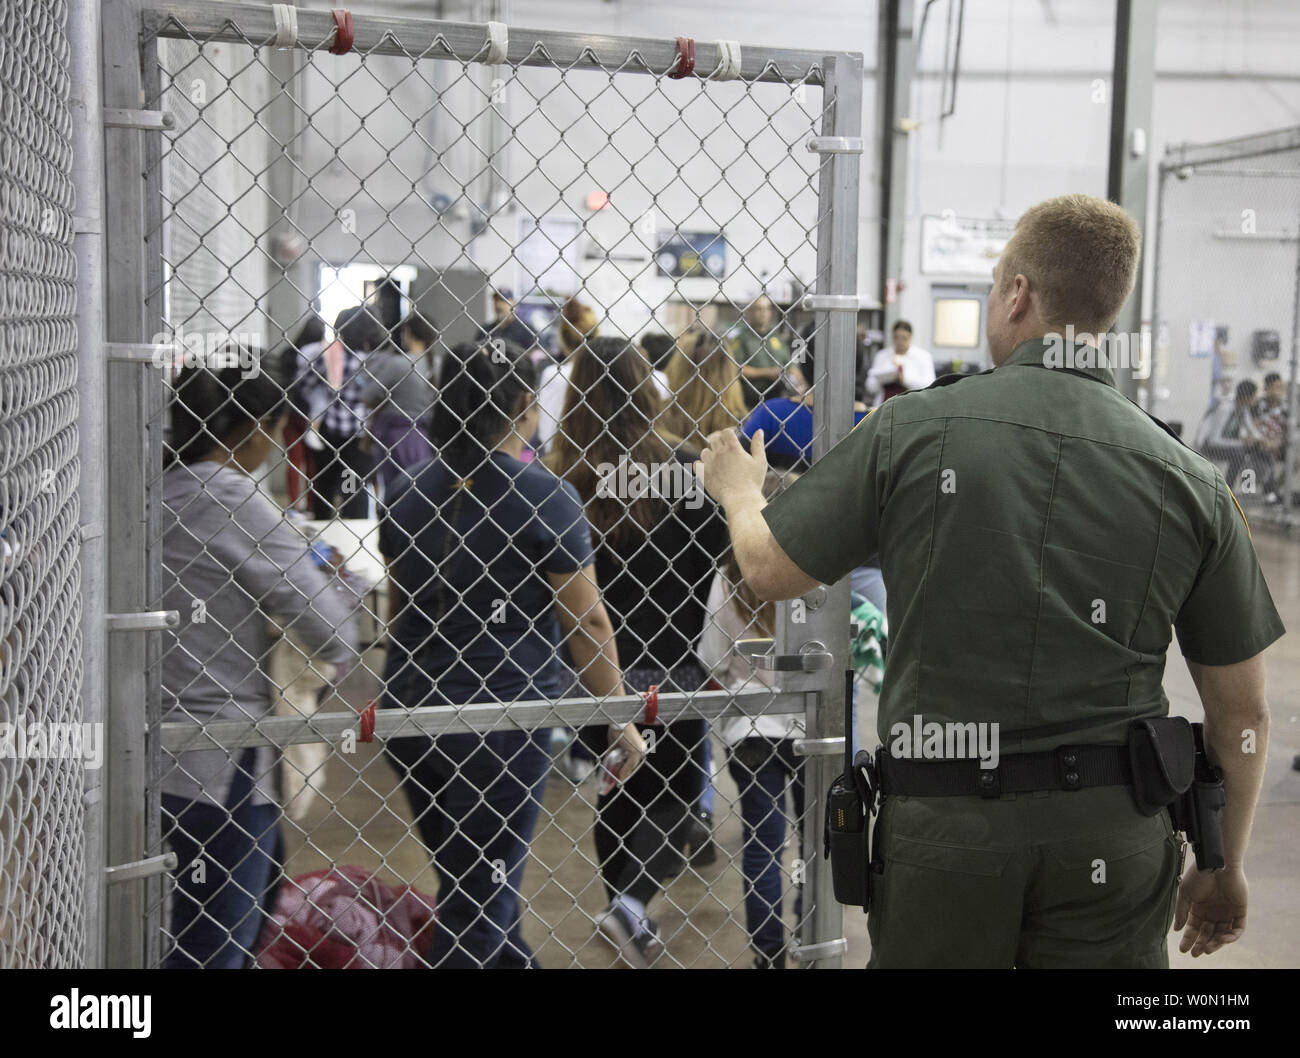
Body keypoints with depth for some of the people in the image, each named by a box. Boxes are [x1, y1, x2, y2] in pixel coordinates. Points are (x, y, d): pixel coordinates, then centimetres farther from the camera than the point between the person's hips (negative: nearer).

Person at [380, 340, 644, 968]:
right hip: (503, 713, -6)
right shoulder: (544, 497, -12)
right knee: (480, 896, 5)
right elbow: (587, 621, -9)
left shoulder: (408, 497, 6)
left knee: (471, 886, 21)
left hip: (407, 709, 6)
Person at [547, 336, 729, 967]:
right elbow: (718, 564, -4)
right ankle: (633, 902, -9)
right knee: (675, 797, 14)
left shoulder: (556, 478, -10)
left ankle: (628, 918, 29)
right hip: (671, 669, -1)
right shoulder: (684, 471, -9)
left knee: (614, 798, 19)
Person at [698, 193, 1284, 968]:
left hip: (942, 823, -1)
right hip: (1114, 836, 1)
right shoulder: (1190, 481, -3)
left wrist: (738, 489, 27)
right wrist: (1226, 868, 18)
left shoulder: (913, 430, -8)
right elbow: (1242, 714, 3)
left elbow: (771, 569, 4)